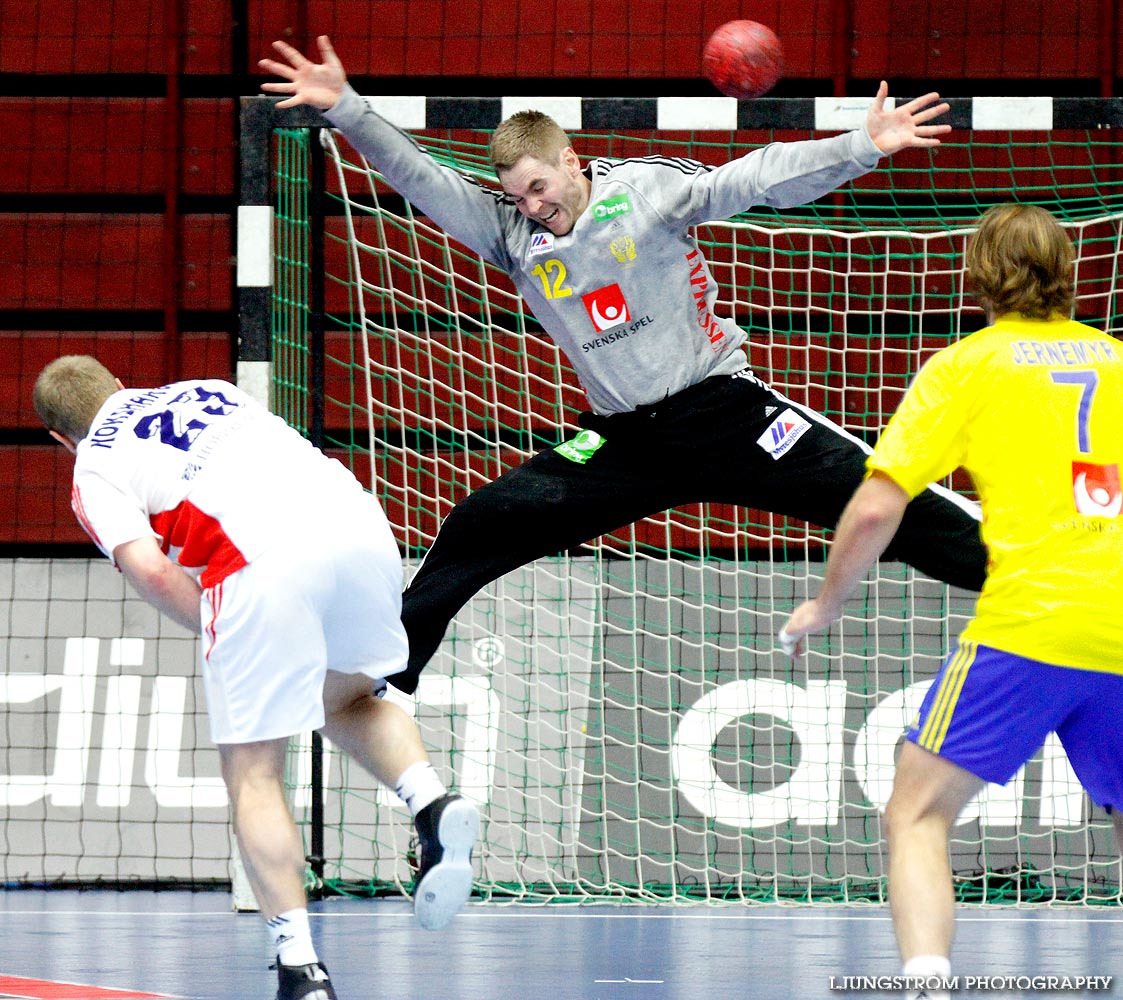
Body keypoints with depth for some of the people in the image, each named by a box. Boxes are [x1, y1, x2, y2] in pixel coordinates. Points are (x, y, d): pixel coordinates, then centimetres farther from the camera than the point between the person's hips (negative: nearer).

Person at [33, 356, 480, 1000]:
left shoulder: (94, 470, 15)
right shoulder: (207, 390, 33)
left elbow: (150, 570, -1)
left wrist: (221, 637, 12)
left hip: (261, 564, -5)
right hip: (359, 524, 5)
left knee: (252, 776, 6)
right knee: (347, 701, 31)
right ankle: (435, 807, 3)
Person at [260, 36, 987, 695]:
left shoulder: (648, 190, -9)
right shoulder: (511, 232, 3)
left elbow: (758, 179, -17)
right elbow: (417, 177, 1)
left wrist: (863, 148, -28)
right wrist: (346, 108, -10)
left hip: (724, 412, -4)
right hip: (624, 441, 4)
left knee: (866, 492, -15)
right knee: (481, 526, -1)